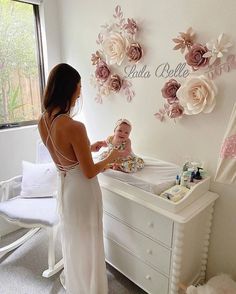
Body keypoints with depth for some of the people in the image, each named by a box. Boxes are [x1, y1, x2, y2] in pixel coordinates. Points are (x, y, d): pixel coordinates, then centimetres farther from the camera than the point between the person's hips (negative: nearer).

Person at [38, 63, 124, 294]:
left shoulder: (42, 122, -5)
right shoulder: (74, 127, -30)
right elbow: (89, 173, -22)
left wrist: (88, 148, 13)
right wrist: (112, 156, -6)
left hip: (64, 186, 8)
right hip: (82, 190, -8)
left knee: (71, 238, 29)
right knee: (87, 242, 17)